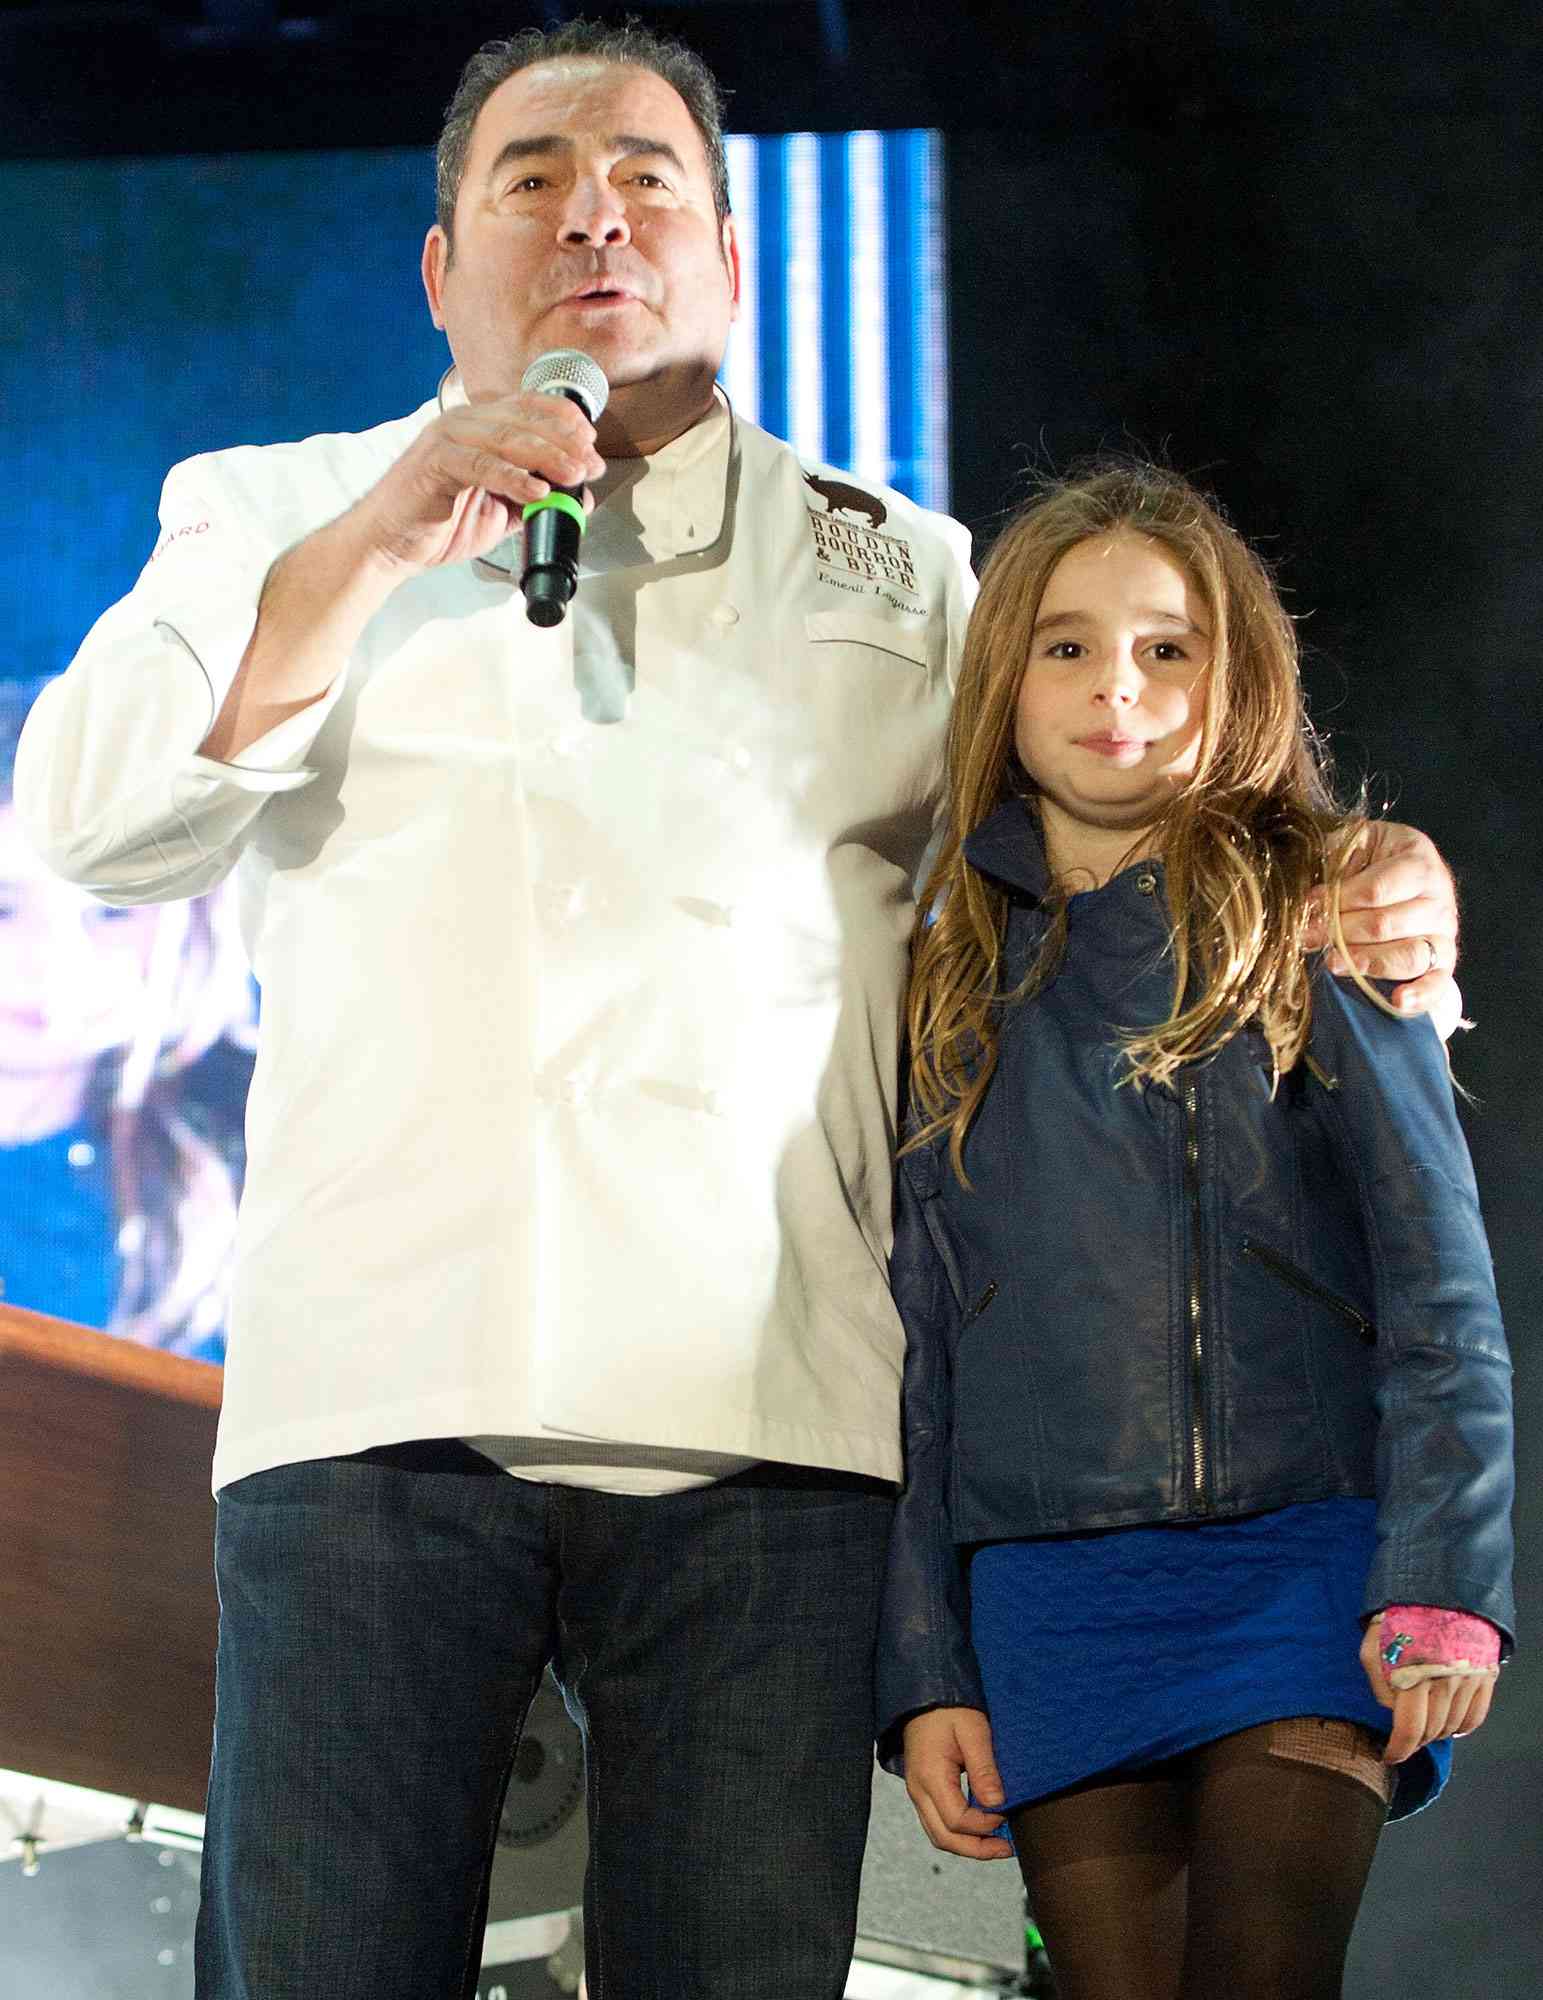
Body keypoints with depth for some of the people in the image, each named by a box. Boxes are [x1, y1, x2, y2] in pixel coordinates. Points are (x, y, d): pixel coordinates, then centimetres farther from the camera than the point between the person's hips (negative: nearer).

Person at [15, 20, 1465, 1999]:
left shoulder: (894, 573, 23)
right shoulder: (283, 518, 19)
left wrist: (1366, 908, 5)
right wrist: (383, 544, -4)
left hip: (766, 1418, 1)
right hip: (375, 1393, -1)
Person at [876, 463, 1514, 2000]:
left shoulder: (1314, 934, 5)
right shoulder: (958, 981, 14)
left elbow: (1439, 1287, -1)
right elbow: (919, 1343, 14)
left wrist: (1439, 1582, -12)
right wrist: (925, 1672, 9)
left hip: (1299, 1564, -3)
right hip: (1049, 1595, 3)